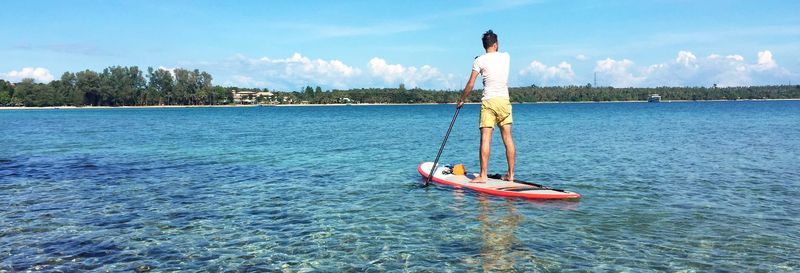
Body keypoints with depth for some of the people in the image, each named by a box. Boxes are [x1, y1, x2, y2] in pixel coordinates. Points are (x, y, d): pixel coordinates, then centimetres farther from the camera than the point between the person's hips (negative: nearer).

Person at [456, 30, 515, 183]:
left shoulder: (479, 61, -2)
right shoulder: (506, 57, 9)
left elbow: (470, 85, -2)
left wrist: (461, 100, 10)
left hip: (489, 101, -4)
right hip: (505, 100, 4)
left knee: (485, 138, -7)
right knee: (508, 138, 6)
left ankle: (483, 175, -11)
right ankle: (511, 174, 9)